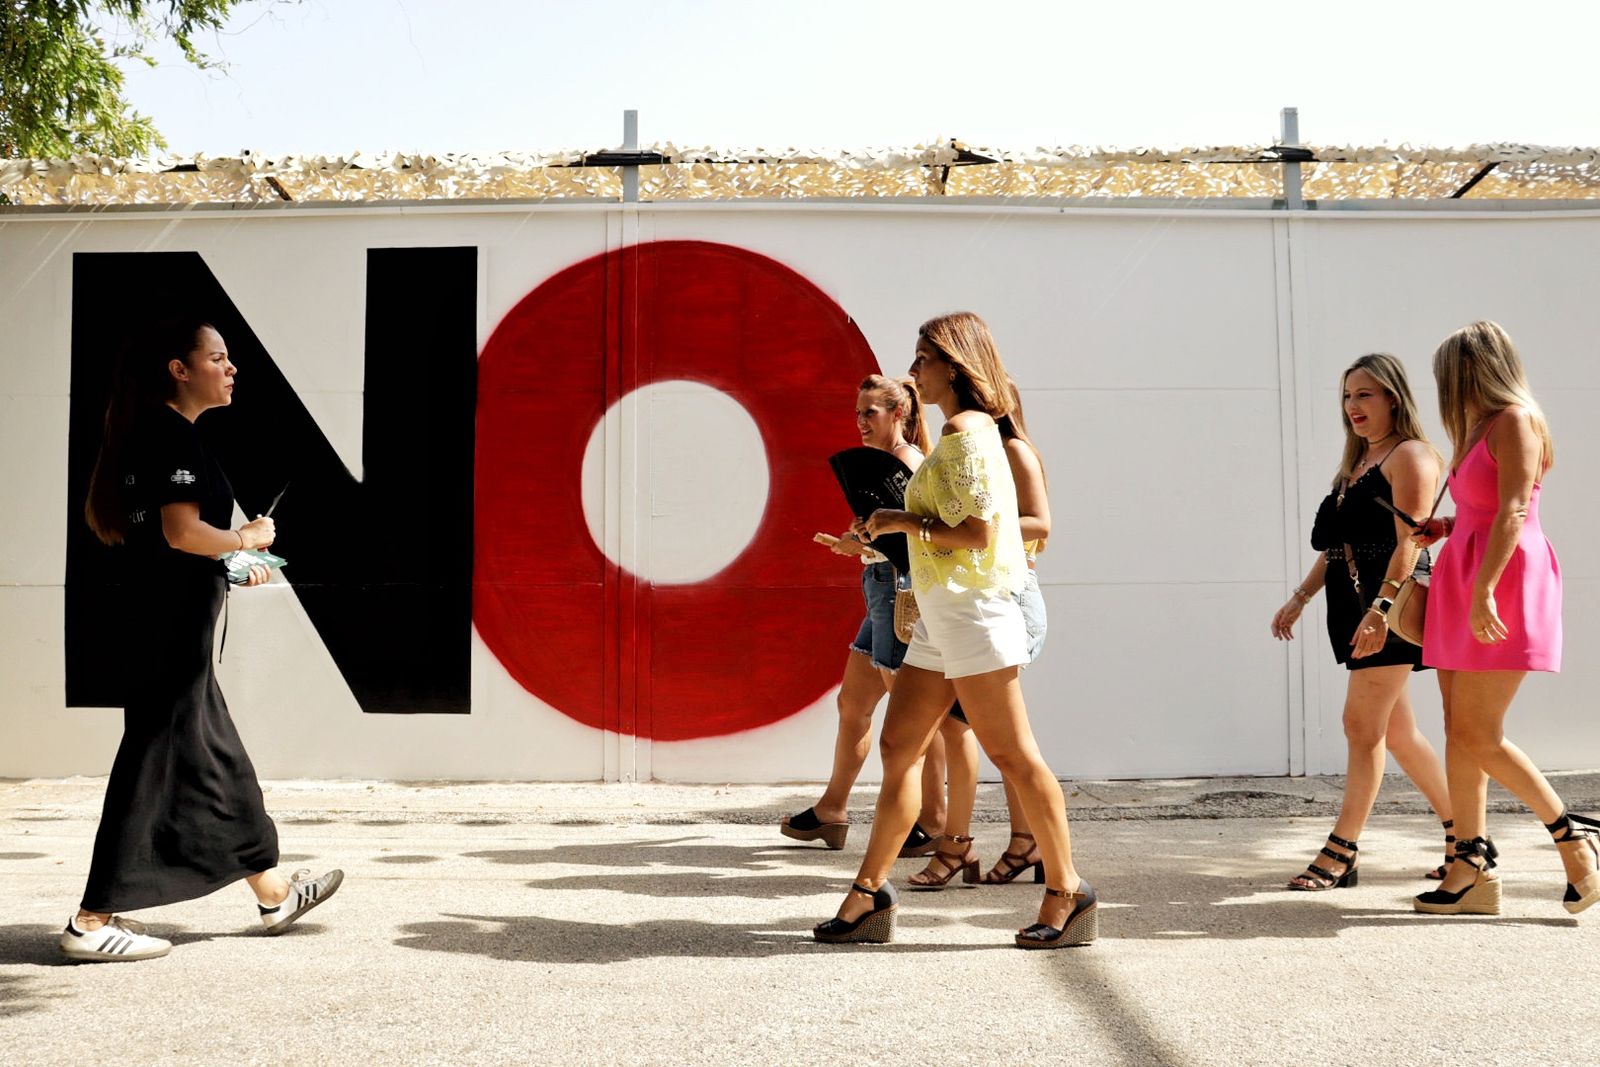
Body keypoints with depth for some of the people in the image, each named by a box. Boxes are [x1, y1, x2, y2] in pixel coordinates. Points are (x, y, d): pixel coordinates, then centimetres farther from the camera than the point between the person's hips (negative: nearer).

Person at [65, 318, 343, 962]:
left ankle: (272, 894, 26)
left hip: (163, 623, 11)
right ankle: (92, 922, 1)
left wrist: (229, 564, 18)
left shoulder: (155, 436, 17)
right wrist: (244, 539, -7)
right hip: (174, 625, -11)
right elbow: (182, 531, -25)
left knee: (218, 759, 15)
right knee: (154, 763, -5)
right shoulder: (173, 436, -14)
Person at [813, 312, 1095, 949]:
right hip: (943, 615, 10)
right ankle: (869, 894, 13)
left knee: (1011, 753, -4)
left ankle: (1066, 894, 6)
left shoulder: (967, 436, -13)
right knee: (898, 747, 8)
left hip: (971, 609, -10)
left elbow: (979, 534, -20)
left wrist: (905, 522, -12)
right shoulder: (962, 432, 18)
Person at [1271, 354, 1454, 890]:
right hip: (1353, 605, 9)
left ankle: (1341, 853, -4)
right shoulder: (1356, 463, 20)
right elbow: (1336, 545, 23)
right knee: (1398, 732, 12)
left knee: (1362, 725, -8)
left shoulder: (1410, 456, -6)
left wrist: (1382, 607, -26)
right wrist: (1300, 597, 17)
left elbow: (1409, 542, -17)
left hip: (1393, 604, -9)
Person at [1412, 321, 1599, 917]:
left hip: (1504, 582, -9)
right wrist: (1447, 528, 16)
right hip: (1462, 584, 9)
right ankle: (1471, 867, 6)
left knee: (1479, 736, -10)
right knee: (1459, 731, 4)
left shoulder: (1517, 420, -7)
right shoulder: (1482, 427, 20)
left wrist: (1484, 590, -24)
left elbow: (1512, 511, -17)